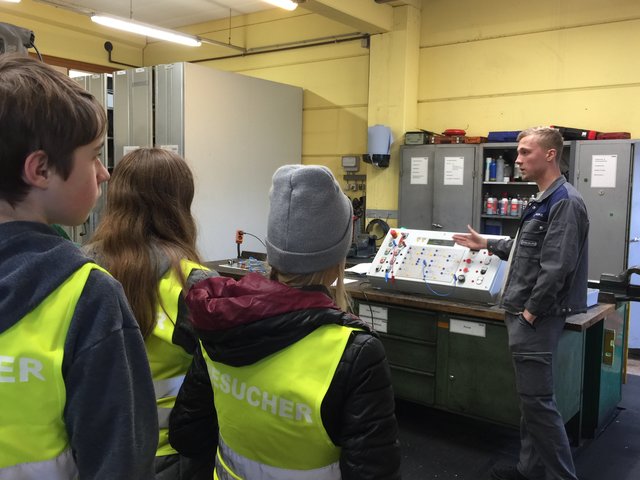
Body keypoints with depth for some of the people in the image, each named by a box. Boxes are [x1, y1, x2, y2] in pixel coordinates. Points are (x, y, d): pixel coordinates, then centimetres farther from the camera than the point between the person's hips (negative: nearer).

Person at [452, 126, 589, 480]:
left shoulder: (565, 202, -16)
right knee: (529, 399, 17)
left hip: (536, 318, -10)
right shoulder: (543, 201, 16)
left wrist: (531, 312, -18)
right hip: (523, 314, 10)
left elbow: (556, 266, -23)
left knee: (538, 401, -2)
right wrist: (487, 245, 32)